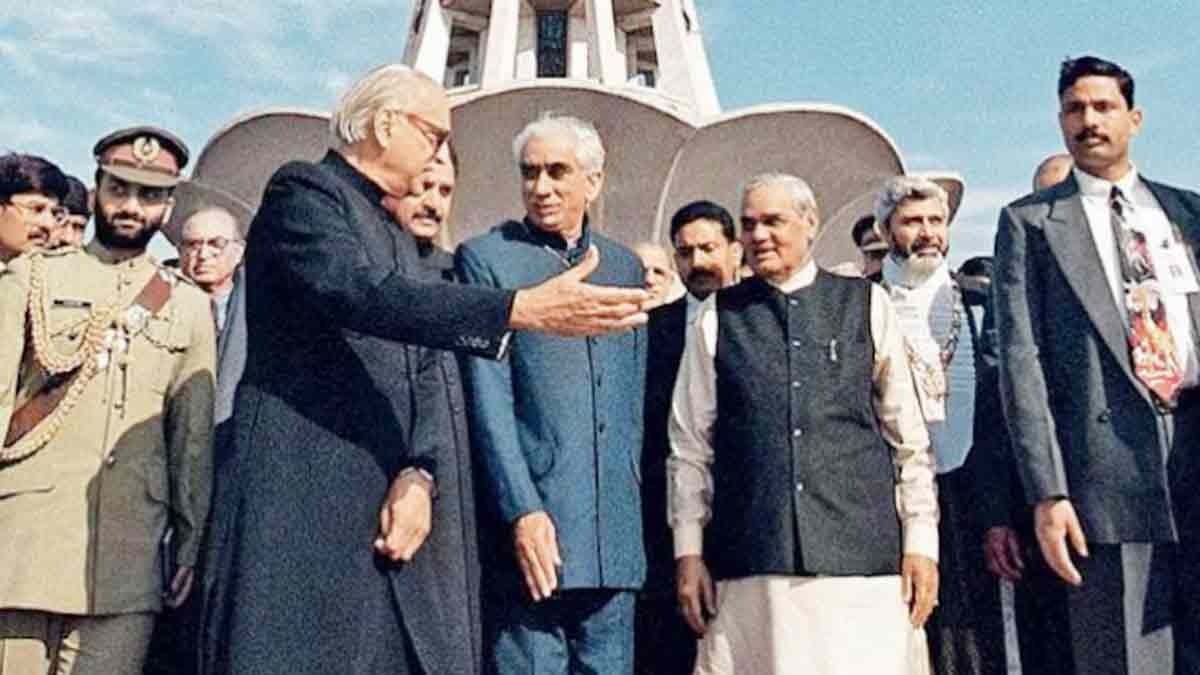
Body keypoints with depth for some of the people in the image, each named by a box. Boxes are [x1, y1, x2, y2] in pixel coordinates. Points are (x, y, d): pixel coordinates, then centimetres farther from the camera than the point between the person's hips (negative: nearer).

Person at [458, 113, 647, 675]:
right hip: (530, 524, -4)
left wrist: (629, 493, 13)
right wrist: (522, 511, -15)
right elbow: (487, 400, -8)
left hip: (615, 535, 5)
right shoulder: (485, 259, 0)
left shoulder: (625, 266, 14)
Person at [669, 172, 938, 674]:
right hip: (749, 567, 0)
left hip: (861, 555, 0)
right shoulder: (717, 319, 7)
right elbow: (690, 446, 7)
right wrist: (689, 551, 4)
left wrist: (920, 539, 4)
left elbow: (909, 436, 8)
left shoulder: (867, 305, 7)